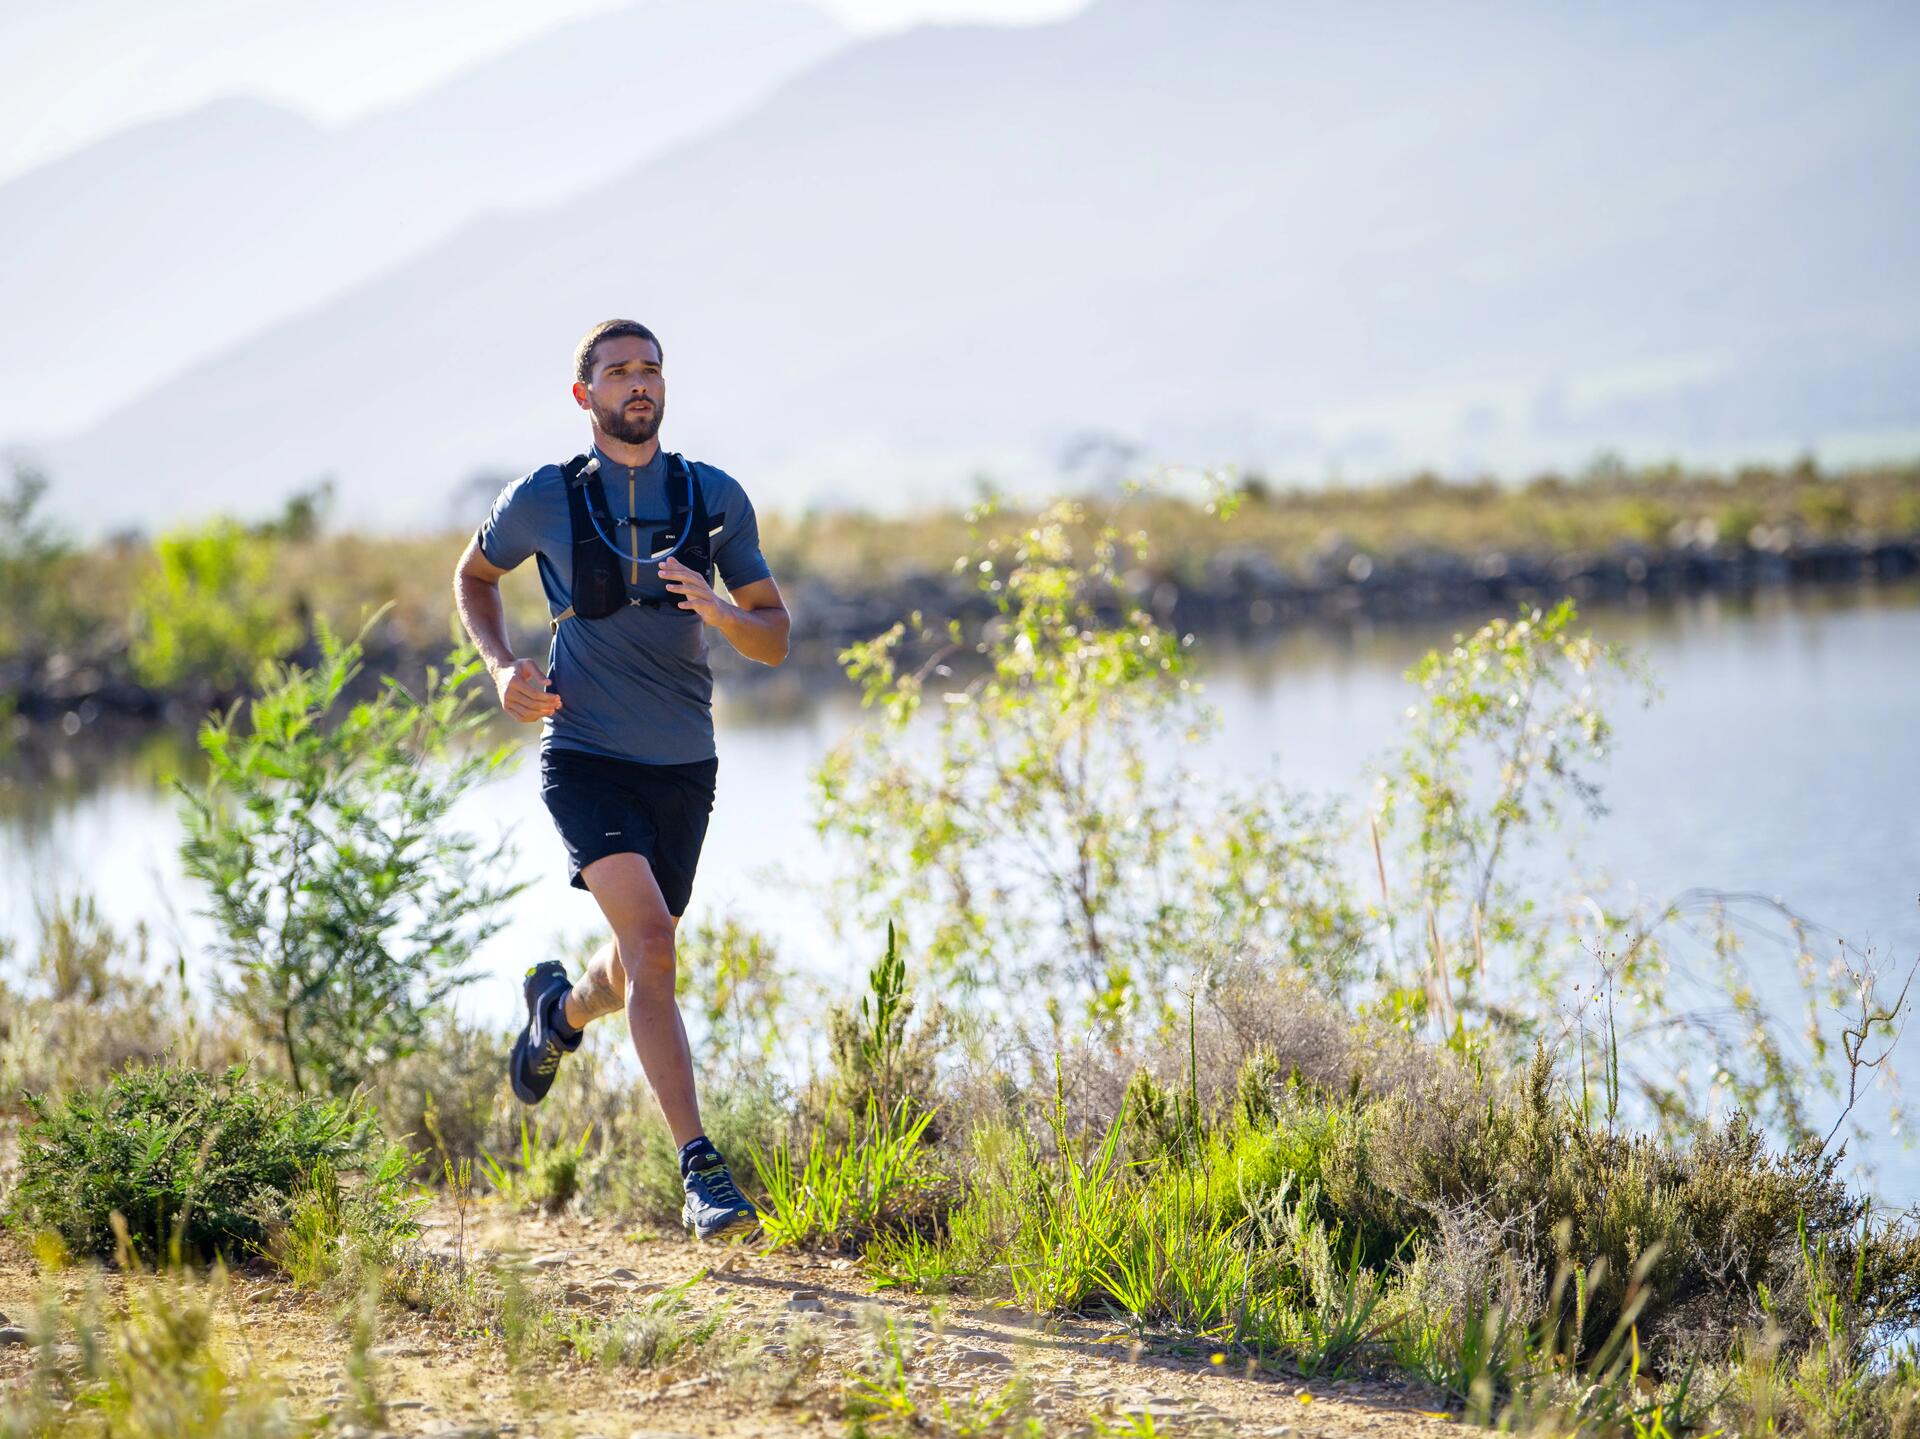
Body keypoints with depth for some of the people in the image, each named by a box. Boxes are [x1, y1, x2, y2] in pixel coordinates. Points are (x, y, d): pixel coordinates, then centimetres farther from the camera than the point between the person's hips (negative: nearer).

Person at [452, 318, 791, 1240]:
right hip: (584, 757, -4)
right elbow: (474, 577, 17)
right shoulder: (544, 498, -2)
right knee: (650, 941, -22)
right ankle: (701, 1172, -25)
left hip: (684, 766, 4)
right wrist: (503, 669, -1)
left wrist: (719, 611, -18)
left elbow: (774, 639, 4)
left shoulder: (717, 499, 3)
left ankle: (559, 1010, 54)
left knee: (640, 966, 16)